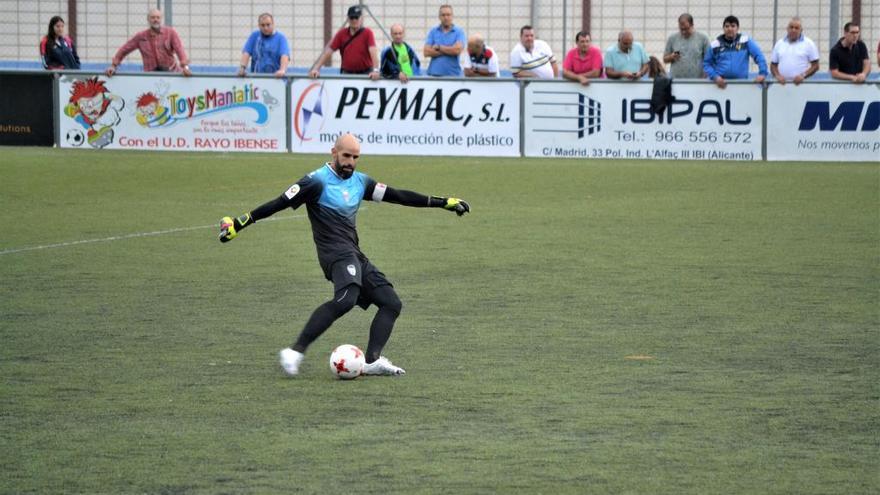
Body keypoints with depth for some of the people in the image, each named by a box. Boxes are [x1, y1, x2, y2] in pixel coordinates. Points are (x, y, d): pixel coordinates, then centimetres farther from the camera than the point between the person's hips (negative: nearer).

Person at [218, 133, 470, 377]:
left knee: (391, 303, 1)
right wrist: (239, 223, -13)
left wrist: (444, 202, 17)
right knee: (345, 298, -34)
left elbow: (398, 196, 19)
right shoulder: (317, 181, -5)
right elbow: (279, 203, -7)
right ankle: (296, 351, -34)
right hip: (336, 253, -9)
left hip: (355, 255, 9)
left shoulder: (360, 181, 17)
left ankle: (373, 360, -8)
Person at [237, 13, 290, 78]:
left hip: (276, 77, -2)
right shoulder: (254, 36, 12)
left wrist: (282, 70, -29)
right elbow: (246, 52, 4)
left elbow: (285, 55, -11)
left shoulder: (280, 37, 3)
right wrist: (242, 68, -13)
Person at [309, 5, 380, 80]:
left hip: (365, 74, -3)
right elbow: (328, 51, 3)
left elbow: (373, 52, -18)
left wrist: (375, 70, -34)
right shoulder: (341, 34, 5)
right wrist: (315, 68, -6)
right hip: (346, 74, 3)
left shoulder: (367, 33, -5)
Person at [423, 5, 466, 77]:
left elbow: (457, 50, -12)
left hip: (453, 74, -1)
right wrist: (449, 51, -6)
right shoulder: (433, 31, 9)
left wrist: (438, 47, -3)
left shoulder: (459, 31, 3)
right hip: (435, 73, 1)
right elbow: (426, 52, -2)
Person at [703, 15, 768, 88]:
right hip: (721, 84, 0)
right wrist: (715, 77, -9)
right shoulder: (715, 44, 3)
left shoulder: (745, 41, 0)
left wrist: (763, 73, -13)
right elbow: (706, 63, 6)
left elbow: (759, 56, -2)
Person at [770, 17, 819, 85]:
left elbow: (815, 65, 2)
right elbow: (773, 65, 16)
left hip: (801, 84, -3)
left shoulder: (808, 43, 5)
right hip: (782, 84, 3)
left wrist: (803, 75, -13)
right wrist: (777, 76, -4)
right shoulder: (779, 44, 15)